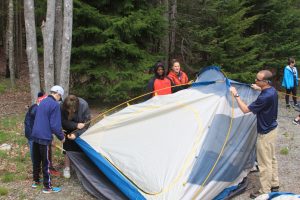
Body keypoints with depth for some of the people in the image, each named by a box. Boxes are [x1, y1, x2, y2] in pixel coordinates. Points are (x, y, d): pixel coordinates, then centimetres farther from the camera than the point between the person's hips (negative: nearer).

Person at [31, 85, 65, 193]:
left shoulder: (42, 102, 13)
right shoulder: (55, 105, -14)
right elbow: (55, 125, -17)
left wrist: (58, 133, 28)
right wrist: (61, 137, -1)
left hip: (35, 136, 8)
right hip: (44, 137, -8)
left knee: (36, 160, 20)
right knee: (46, 163, 2)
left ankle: (36, 181, 34)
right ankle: (47, 187, 11)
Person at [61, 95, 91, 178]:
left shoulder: (84, 105, -36)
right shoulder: (62, 106, -33)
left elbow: (86, 124, -27)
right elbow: (63, 121, -23)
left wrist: (76, 134, -35)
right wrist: (76, 125, -36)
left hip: (80, 131, -1)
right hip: (69, 130, 1)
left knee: (81, 148, 1)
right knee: (68, 148, -1)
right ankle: (66, 168, 14)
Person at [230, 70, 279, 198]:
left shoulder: (264, 97, -30)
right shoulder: (272, 91, -1)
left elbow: (245, 109, -25)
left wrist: (236, 95, -17)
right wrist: (260, 89, 24)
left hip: (265, 133, -10)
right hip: (272, 129, 10)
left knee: (264, 163, 3)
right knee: (271, 159, 21)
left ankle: (264, 191, 14)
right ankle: (274, 185, 35)